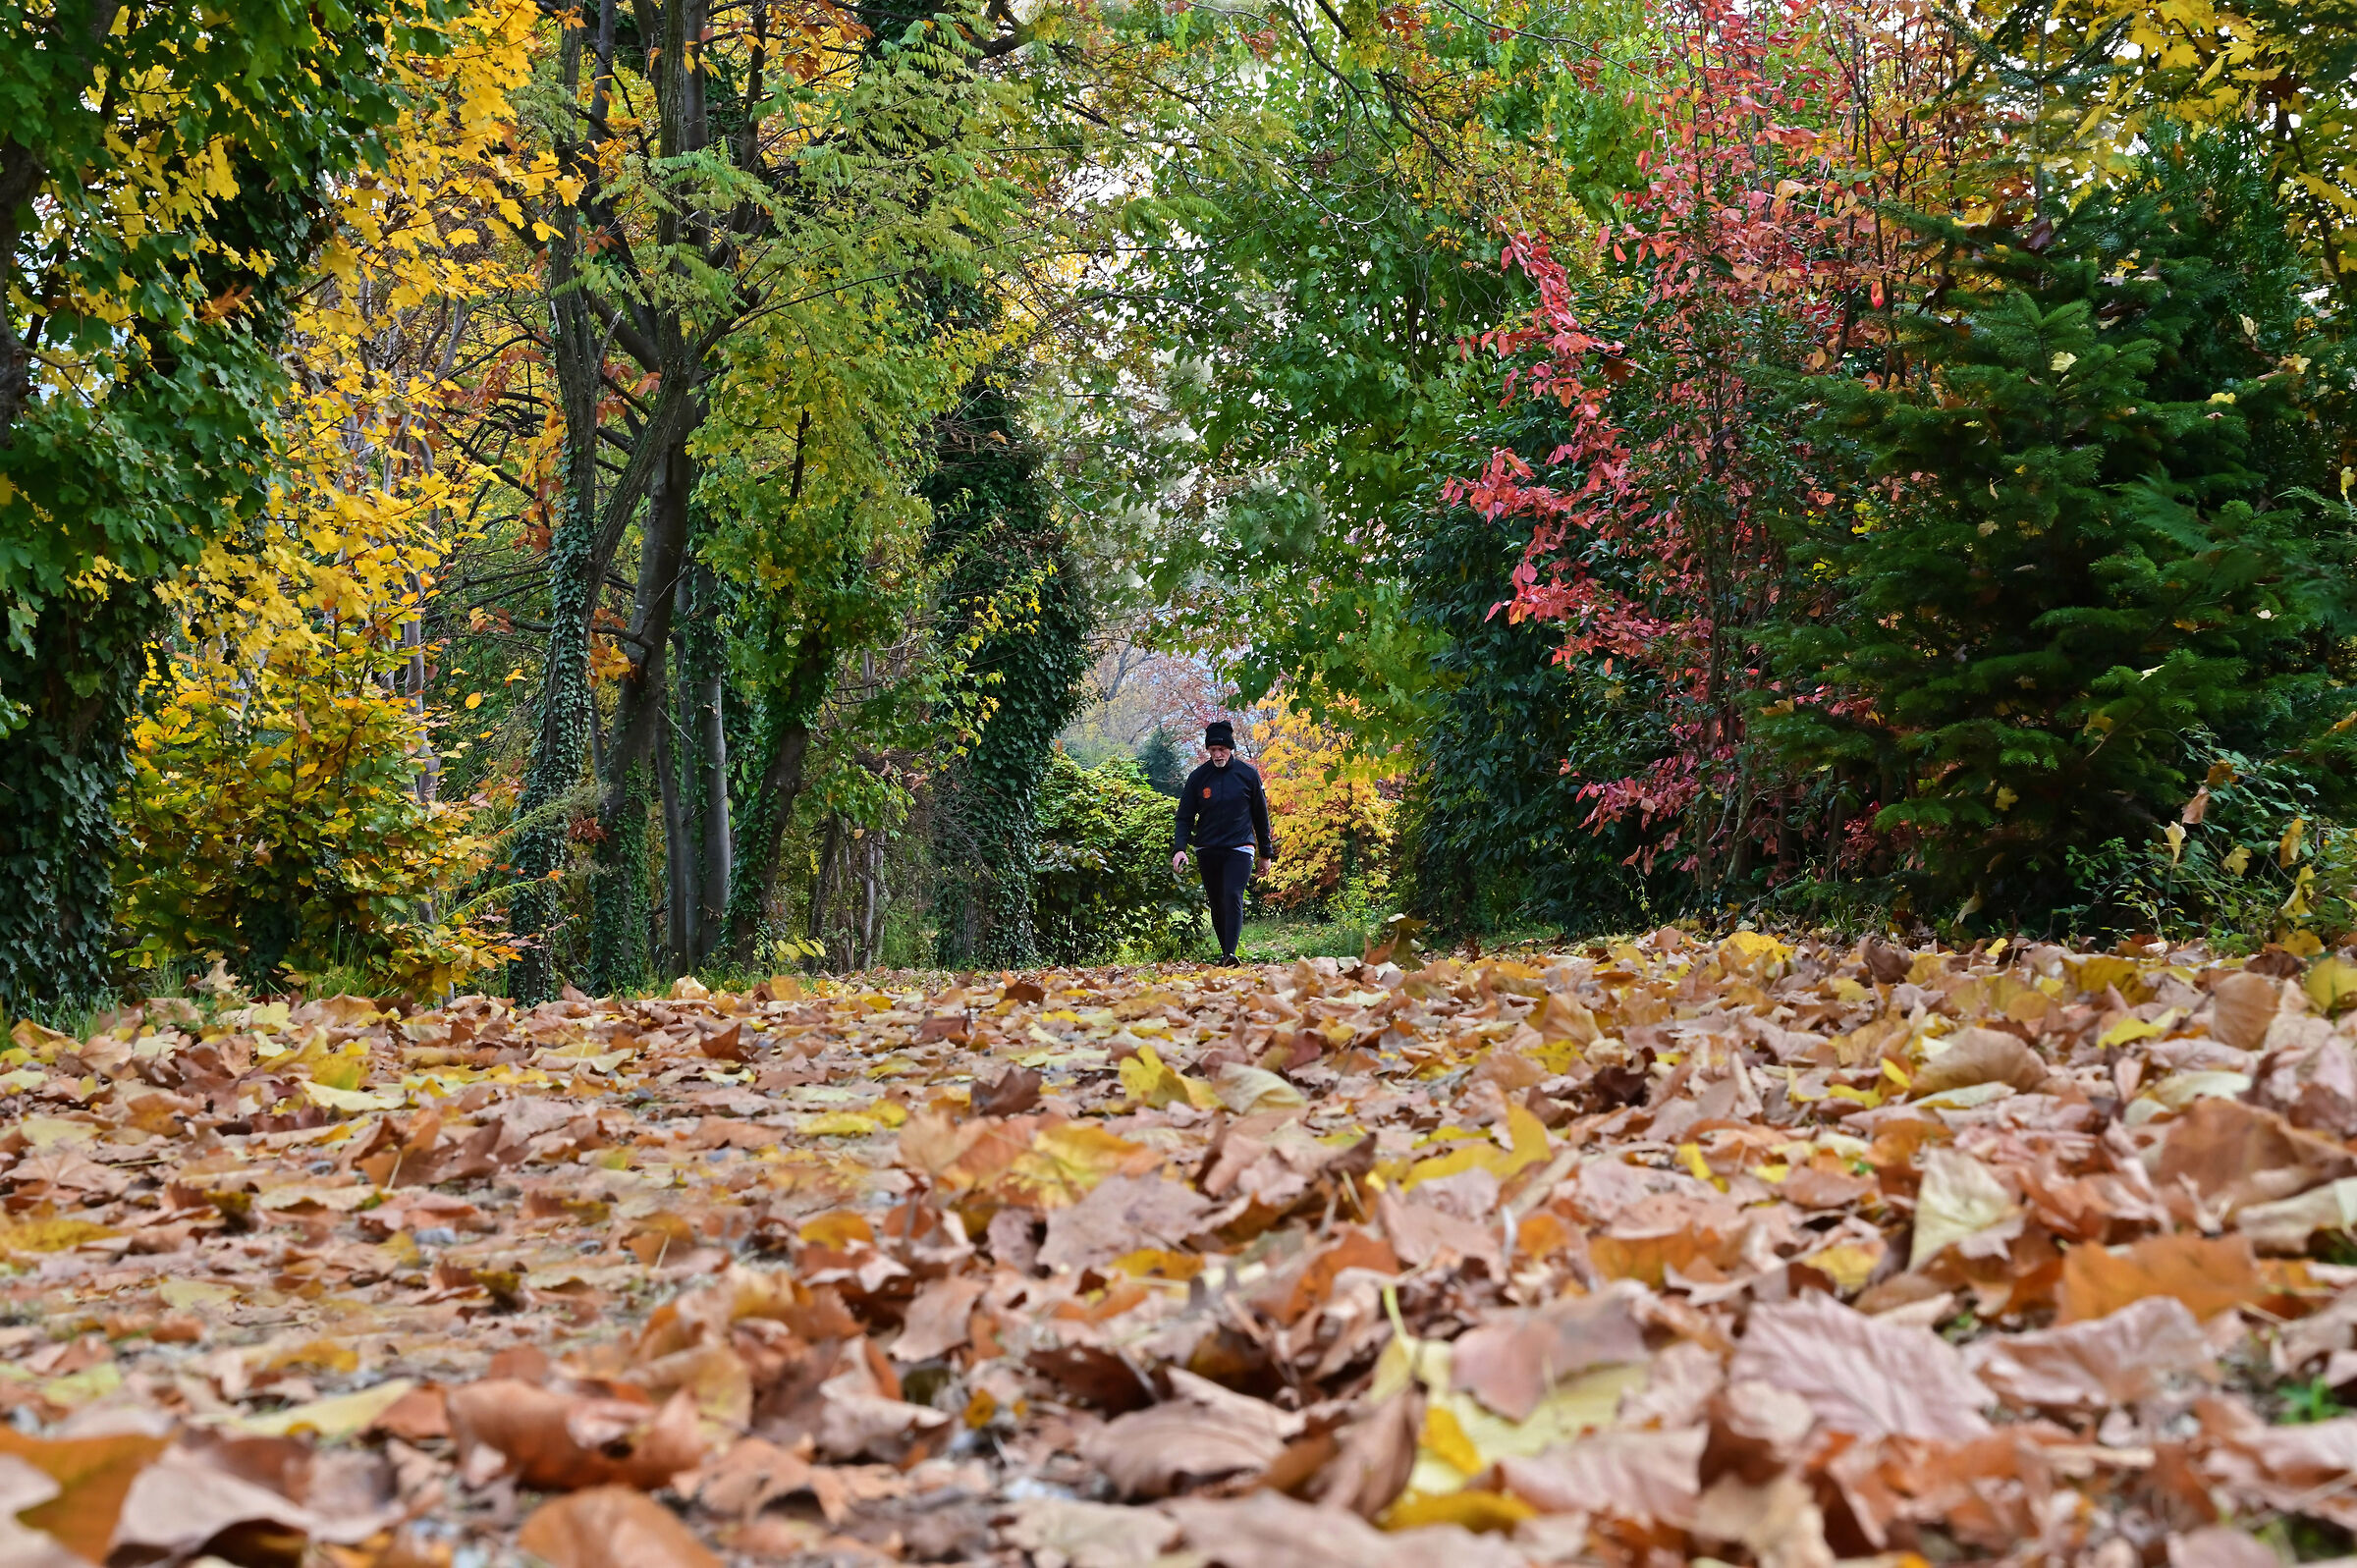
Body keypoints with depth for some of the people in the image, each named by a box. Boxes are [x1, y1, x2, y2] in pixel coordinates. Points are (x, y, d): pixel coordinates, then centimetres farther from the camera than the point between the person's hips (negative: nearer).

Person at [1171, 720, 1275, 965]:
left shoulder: (1247, 774, -1)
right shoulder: (1198, 777, 1)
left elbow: (1260, 815, 9)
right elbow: (1185, 817, 3)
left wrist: (1266, 852, 11)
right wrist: (1180, 848, -14)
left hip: (1240, 848, -3)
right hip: (1208, 851, 3)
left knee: (1233, 896, -20)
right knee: (1217, 904, 9)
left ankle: (1231, 954, -27)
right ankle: (1225, 953, 21)